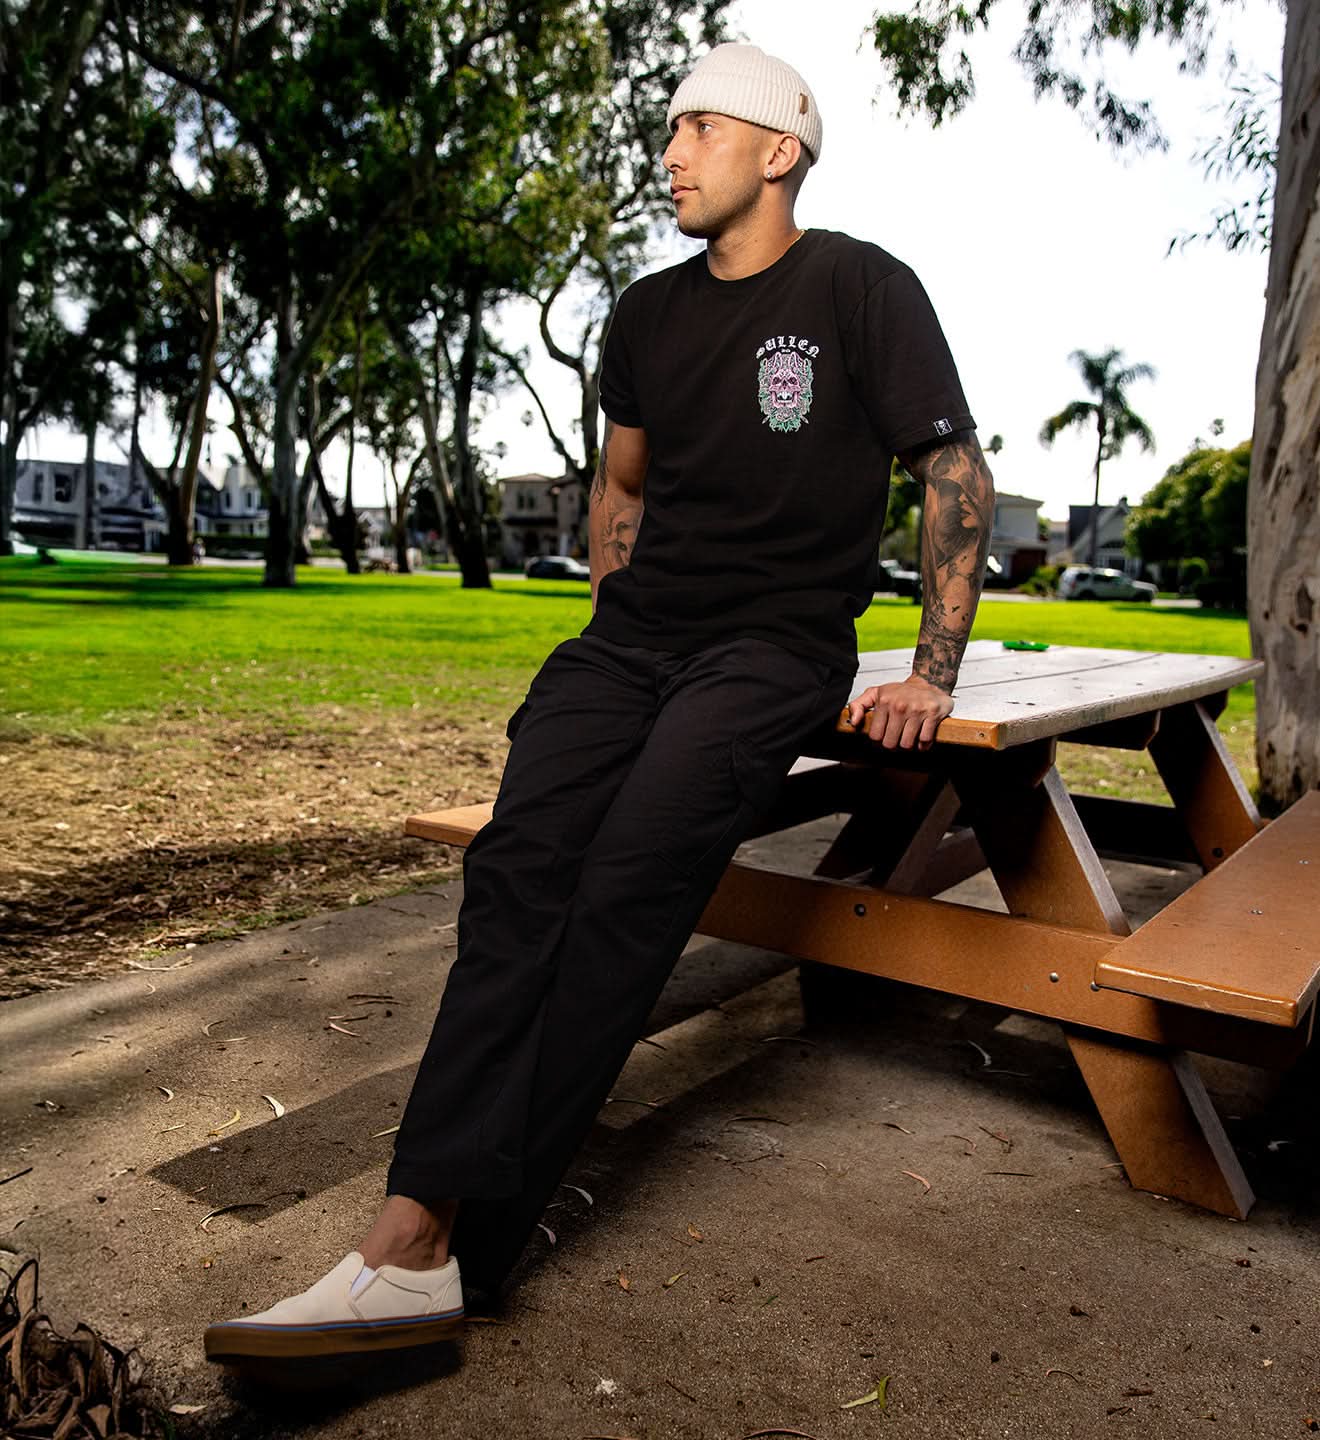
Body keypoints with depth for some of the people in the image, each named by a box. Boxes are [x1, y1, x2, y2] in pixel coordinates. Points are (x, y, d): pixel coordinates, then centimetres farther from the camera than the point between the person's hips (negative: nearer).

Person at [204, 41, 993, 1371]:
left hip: (780, 644, -4)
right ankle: (417, 1238, -25)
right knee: (520, 864, -21)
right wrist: (610, 641, 16)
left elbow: (957, 477, 2)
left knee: (631, 878, -28)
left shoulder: (858, 289, 1)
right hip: (635, 629, 5)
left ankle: (433, 1240, -21)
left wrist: (932, 674, -3)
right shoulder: (648, 314, 17)